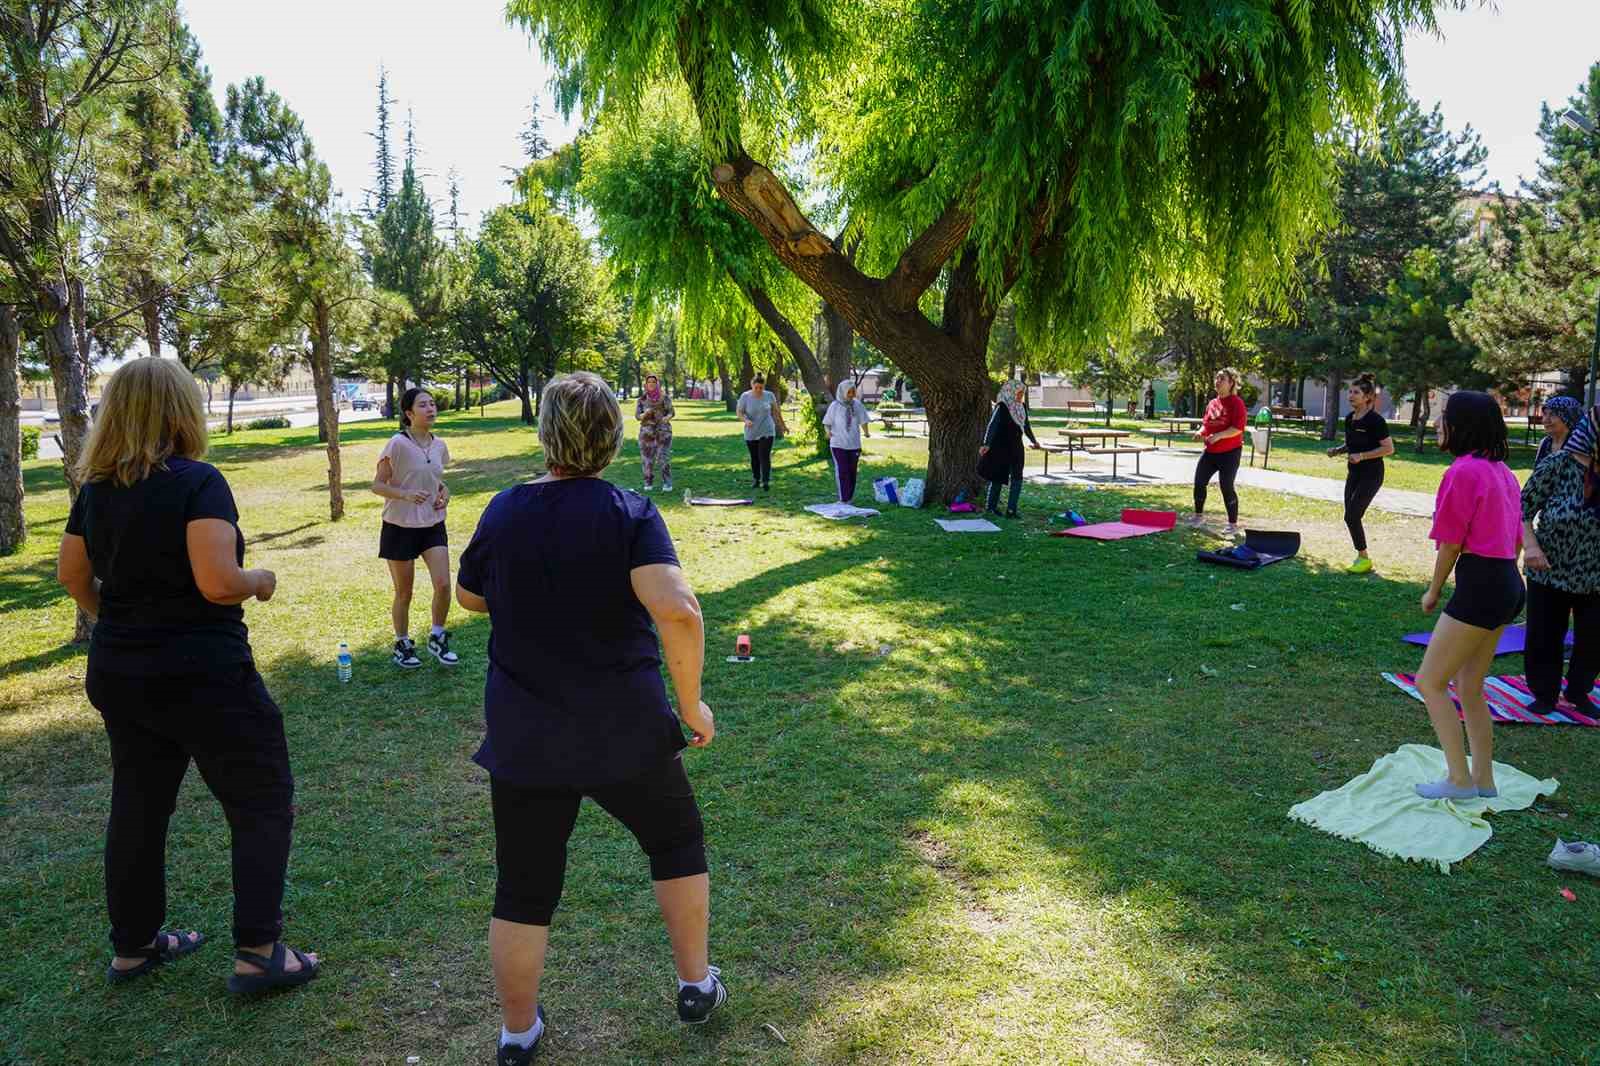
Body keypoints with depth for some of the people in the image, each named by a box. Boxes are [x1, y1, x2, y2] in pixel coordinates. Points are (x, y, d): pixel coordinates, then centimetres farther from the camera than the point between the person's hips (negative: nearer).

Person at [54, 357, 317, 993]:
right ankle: (257, 953, 6)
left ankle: (133, 945, 32)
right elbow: (218, 583, -26)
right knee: (261, 804, 5)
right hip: (203, 677, -7)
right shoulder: (196, 482, -18)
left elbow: (73, 577, 15)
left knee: (137, 805, 19)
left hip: (118, 674, 7)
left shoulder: (95, 489, 4)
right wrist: (260, 580, -6)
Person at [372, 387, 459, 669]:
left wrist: (444, 492, -2)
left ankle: (437, 639, 16)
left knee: (443, 585, -6)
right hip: (400, 527, -4)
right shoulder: (398, 444, -15)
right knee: (404, 593, 7)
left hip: (433, 525, 4)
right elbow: (377, 485, -12)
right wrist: (406, 494, -28)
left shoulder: (439, 446, 2)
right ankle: (403, 645, 27)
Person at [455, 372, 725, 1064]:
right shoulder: (630, 514, -13)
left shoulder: (503, 511, -3)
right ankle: (696, 985, 34)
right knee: (677, 842, 23)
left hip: (522, 740, 2)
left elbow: (469, 597, 15)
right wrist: (690, 702, -14)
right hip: (625, 733, -2)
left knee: (524, 886, 16)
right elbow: (678, 613, -26)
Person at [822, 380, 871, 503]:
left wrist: (866, 432, -10)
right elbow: (827, 423, 0)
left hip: (854, 444, 3)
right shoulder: (835, 406, -4)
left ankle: (850, 498, 20)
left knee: (852, 471, 8)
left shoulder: (858, 405, 2)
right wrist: (828, 432, -19)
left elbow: (863, 421, 7)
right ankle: (843, 499, -4)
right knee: (842, 471, -8)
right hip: (838, 444, -3)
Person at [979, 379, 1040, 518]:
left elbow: (1026, 425, 21)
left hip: (1016, 447, 7)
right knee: (998, 477, 3)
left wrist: (1034, 440, 32)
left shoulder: (1022, 406, 6)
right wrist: (986, 444, -35)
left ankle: (1011, 509, 3)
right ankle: (992, 507, 18)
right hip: (1001, 447, -7)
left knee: (1017, 478, 1)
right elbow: (993, 425, -24)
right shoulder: (1002, 407, -15)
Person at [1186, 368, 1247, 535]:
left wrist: (1218, 435, -29)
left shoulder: (1236, 403, -12)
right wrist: (1200, 432, -3)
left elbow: (1238, 428, -20)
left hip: (1230, 452, -7)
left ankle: (1233, 524, 6)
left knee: (1227, 487, -6)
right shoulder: (1212, 404, 9)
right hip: (1210, 451, 7)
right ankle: (1199, 516, 29)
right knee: (1199, 482, 9)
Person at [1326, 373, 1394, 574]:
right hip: (1354, 473, 8)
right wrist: (1338, 450, 0)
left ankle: (1364, 559, 3)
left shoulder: (1375, 420, -16)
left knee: (1352, 516, -11)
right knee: (1351, 517, 8)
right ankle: (1362, 557, 21)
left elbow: (1389, 448, -16)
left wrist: (1362, 456, -24)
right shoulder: (1349, 419, 7)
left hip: (1371, 475, -8)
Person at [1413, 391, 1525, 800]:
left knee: (1430, 681, 0)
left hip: (1479, 584, -10)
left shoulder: (1463, 471, -15)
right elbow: (1516, 539, 17)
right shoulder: (1502, 470, 13)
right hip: (1508, 583, 10)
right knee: (1469, 688, 18)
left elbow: (1451, 542, -12)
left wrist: (1433, 590, 0)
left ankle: (1459, 779, 3)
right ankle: (1483, 779, 25)